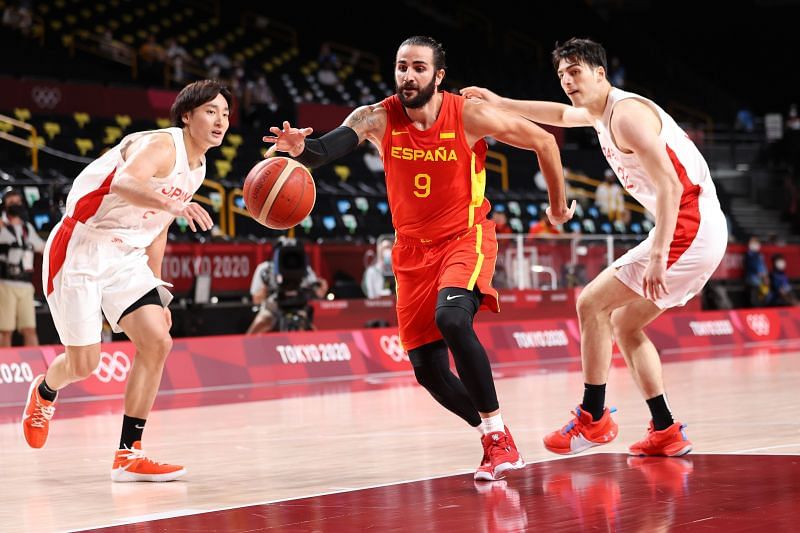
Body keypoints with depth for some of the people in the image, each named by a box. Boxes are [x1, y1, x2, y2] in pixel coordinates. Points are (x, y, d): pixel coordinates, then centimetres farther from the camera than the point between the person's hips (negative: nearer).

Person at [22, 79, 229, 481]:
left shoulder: (196, 169, 11)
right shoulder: (161, 145, -17)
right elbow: (126, 181, -40)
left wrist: (157, 291, 20)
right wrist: (174, 205, -51)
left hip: (126, 257, 8)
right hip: (81, 249, -8)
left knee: (157, 343, -10)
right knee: (84, 363, -4)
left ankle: (128, 456, -4)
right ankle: (44, 391, 35)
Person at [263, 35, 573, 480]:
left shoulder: (470, 116, -15)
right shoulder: (379, 118, -11)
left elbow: (543, 141, -2)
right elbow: (332, 146, -31)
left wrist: (559, 205, 7)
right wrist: (301, 147, -54)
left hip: (466, 237, -4)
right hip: (413, 248, 4)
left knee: (452, 317, -33)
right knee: (428, 369, 1)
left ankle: (499, 436, -22)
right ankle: (492, 435, 25)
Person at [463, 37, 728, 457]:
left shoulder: (626, 114, -14)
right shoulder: (601, 112, 16)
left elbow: (670, 185, -23)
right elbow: (561, 115, 39)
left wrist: (657, 255, -29)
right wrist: (500, 103, 33)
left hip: (689, 229, -10)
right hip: (690, 232, 10)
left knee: (592, 303, -6)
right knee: (624, 324, 14)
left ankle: (593, 419, 0)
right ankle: (666, 433, 12)